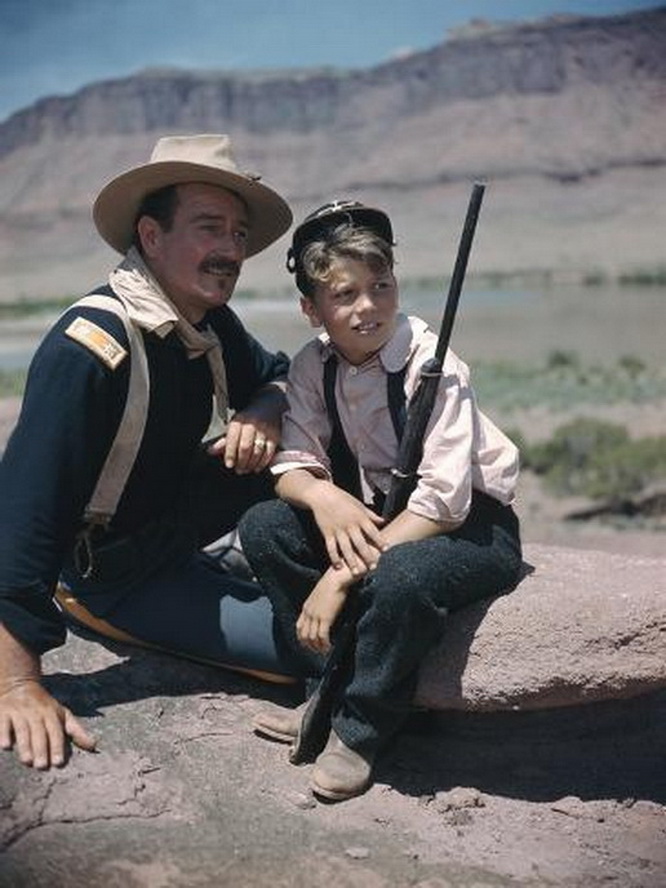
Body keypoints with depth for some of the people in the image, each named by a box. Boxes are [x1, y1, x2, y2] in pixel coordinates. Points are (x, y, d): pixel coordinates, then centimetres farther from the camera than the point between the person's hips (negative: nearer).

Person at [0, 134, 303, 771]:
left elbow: (276, 376, 11)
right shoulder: (89, 349, -31)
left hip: (172, 521, 8)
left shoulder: (210, 323, -6)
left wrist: (262, 414, -16)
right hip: (107, 570, -8)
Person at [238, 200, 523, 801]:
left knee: (400, 575, -37)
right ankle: (334, 687, -2)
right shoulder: (313, 367, -4)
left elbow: (443, 501, -28)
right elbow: (293, 466, -3)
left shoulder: (431, 363, -22)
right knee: (262, 528, -11)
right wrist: (323, 496, -29)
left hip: (473, 527, -6)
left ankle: (361, 726, -11)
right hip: (377, 516, 6)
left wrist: (343, 576, -31)